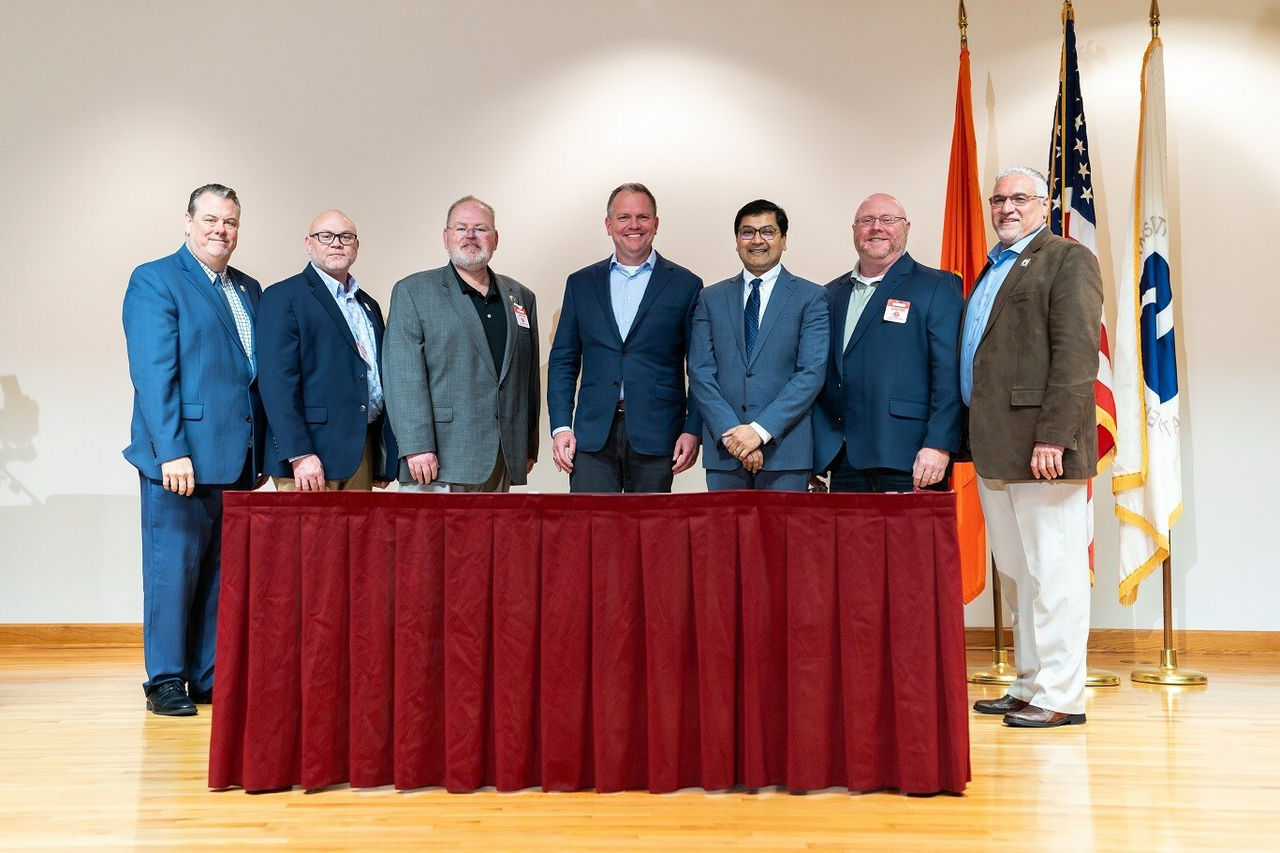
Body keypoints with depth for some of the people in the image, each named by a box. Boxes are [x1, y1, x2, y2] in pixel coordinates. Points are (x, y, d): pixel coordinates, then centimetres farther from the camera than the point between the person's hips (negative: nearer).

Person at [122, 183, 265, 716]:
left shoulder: (249, 290, 17)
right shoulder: (155, 281, -2)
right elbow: (152, 373, -11)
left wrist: (262, 453, 11)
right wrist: (172, 450, -18)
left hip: (237, 459, 6)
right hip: (183, 454, -6)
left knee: (222, 572, 10)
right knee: (174, 568, 1)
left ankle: (210, 677, 18)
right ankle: (166, 682, 12)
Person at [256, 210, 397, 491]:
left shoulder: (368, 305, 19)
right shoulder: (283, 297, -2)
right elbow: (277, 382, -12)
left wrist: (384, 462, 14)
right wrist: (300, 455, -20)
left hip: (363, 454, 6)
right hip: (309, 455, -6)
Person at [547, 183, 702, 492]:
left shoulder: (685, 285, 5)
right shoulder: (580, 283, 12)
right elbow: (563, 361, 11)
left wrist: (693, 430, -5)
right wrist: (560, 426, 1)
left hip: (655, 435, -1)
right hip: (593, 435, 1)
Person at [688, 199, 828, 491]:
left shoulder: (810, 297, 4)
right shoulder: (711, 299, 12)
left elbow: (812, 374, -6)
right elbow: (700, 373, 4)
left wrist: (761, 430, -14)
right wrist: (729, 433, -9)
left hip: (785, 450, -2)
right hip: (723, 450, 2)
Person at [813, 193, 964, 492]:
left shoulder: (938, 287, 3)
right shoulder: (831, 294, 19)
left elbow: (950, 374, -6)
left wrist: (939, 445, -15)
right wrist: (810, 454, 11)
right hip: (843, 464, 5)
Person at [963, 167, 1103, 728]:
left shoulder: (1068, 260, -2)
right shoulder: (993, 269, 22)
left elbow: (1076, 355, -13)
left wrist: (1053, 436, -21)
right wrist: (977, 439, 12)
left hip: (1040, 445, -8)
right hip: (995, 449, 8)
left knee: (1052, 573, -3)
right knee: (1016, 575, 13)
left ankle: (1059, 696, 5)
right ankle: (1027, 686, 22)